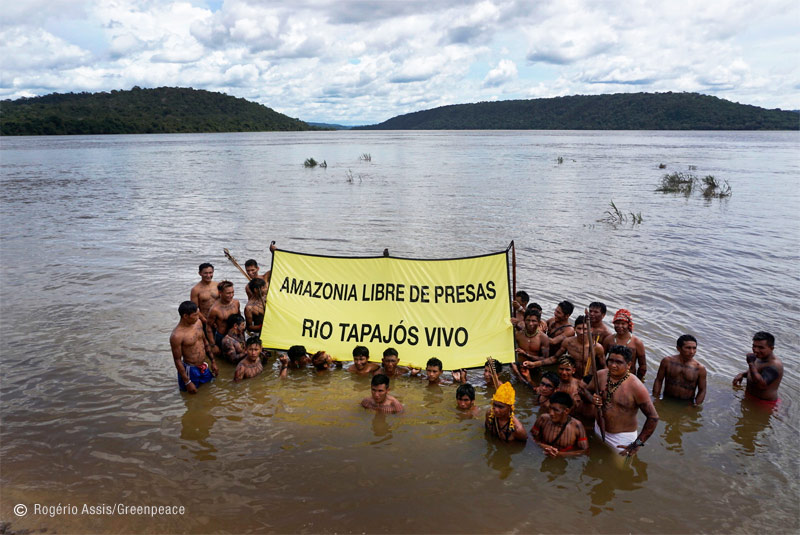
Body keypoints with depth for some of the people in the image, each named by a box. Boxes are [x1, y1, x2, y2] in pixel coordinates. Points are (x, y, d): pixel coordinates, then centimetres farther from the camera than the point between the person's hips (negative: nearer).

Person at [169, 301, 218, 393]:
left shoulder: (198, 322, -5)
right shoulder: (176, 336, -26)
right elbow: (177, 360, -18)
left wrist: (213, 362, 15)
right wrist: (187, 382, -16)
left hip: (203, 367, 7)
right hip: (190, 370, -6)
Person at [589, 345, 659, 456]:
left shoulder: (636, 387, -23)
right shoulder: (600, 375, -8)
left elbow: (653, 417, -18)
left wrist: (638, 444, -17)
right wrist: (592, 399, -16)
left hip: (622, 438, -5)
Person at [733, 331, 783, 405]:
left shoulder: (774, 365, -25)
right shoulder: (761, 357, 4)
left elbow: (762, 385, -36)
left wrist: (751, 363, -33)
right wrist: (742, 374, 6)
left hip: (764, 403, -9)